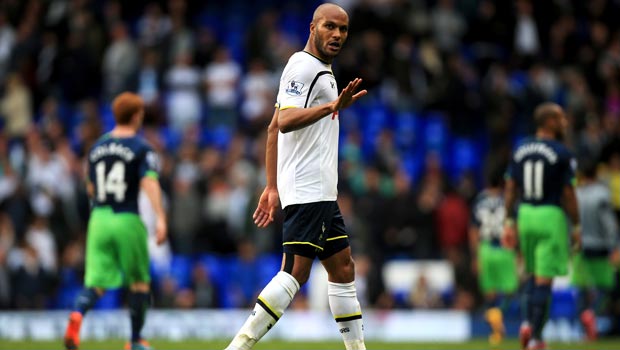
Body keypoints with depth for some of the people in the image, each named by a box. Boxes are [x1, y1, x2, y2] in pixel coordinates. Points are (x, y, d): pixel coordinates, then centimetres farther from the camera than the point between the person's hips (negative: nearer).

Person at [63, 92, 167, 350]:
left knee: (96, 282, 0)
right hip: (128, 220, -4)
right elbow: (150, 183, -19)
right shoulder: (141, 148, -5)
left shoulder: (97, 147, 12)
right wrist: (160, 218, -26)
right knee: (139, 281, 13)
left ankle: (77, 314, -32)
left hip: (98, 219, 4)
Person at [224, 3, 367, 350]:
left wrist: (273, 186, 23)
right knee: (296, 272, -16)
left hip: (321, 192, 11)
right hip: (307, 190, -11)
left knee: (343, 268, 11)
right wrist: (332, 106, -39)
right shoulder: (303, 67, -10)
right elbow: (285, 121, -25)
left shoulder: (321, 70, 20)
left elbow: (274, 128, 23)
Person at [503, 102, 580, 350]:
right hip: (551, 217, -5)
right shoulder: (562, 154, -10)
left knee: (532, 273, 21)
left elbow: (510, 189, 7)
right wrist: (576, 226, -1)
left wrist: (509, 222, 12)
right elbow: (568, 193, -9)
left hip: (526, 216, 5)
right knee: (544, 279, -2)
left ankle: (527, 322, 4)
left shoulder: (520, 151, 6)